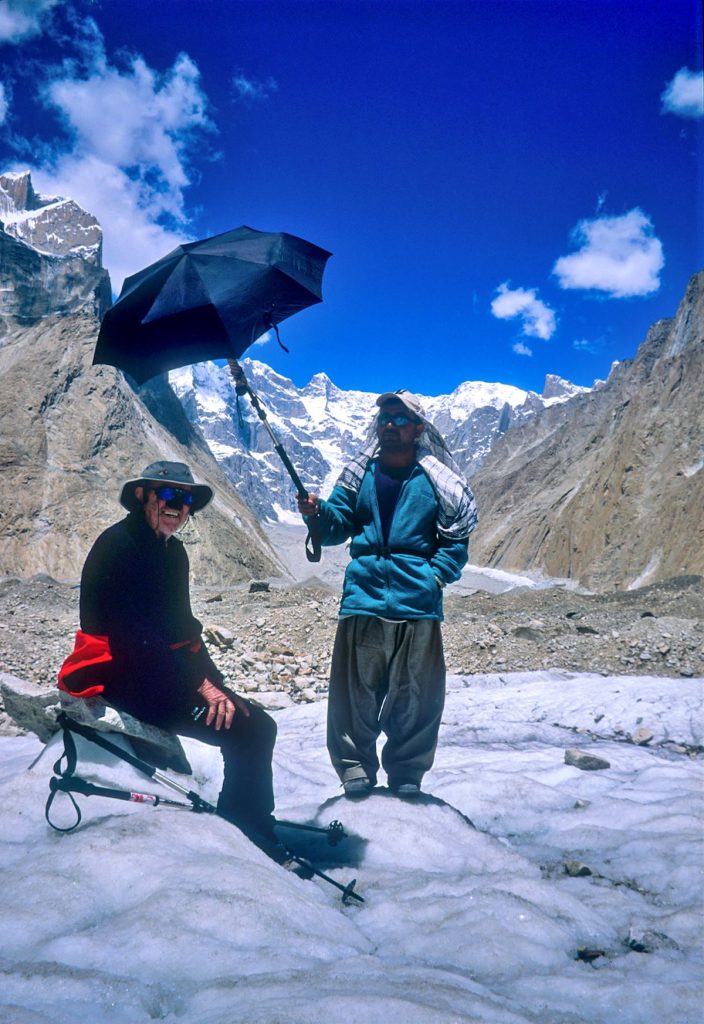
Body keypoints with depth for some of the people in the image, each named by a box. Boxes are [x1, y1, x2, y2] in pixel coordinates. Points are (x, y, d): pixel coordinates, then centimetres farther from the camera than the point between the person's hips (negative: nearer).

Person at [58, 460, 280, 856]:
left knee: (260, 725, 2)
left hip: (161, 670, 9)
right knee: (243, 731, -19)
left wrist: (216, 684, 1)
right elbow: (134, 633, -22)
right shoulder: (119, 545, -14)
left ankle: (254, 827, 11)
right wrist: (200, 685, -23)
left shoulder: (172, 551, 12)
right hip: (117, 678, -9)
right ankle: (251, 835, -4)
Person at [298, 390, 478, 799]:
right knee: (355, 691, 4)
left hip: (417, 602, -1)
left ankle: (407, 772, 24)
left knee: (414, 695, 8)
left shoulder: (437, 480, 4)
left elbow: (456, 538, 5)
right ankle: (355, 767, 20)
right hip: (363, 597, 1)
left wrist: (436, 575, -8)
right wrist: (317, 513, -15)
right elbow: (337, 525, 5)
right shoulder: (359, 473, 10)